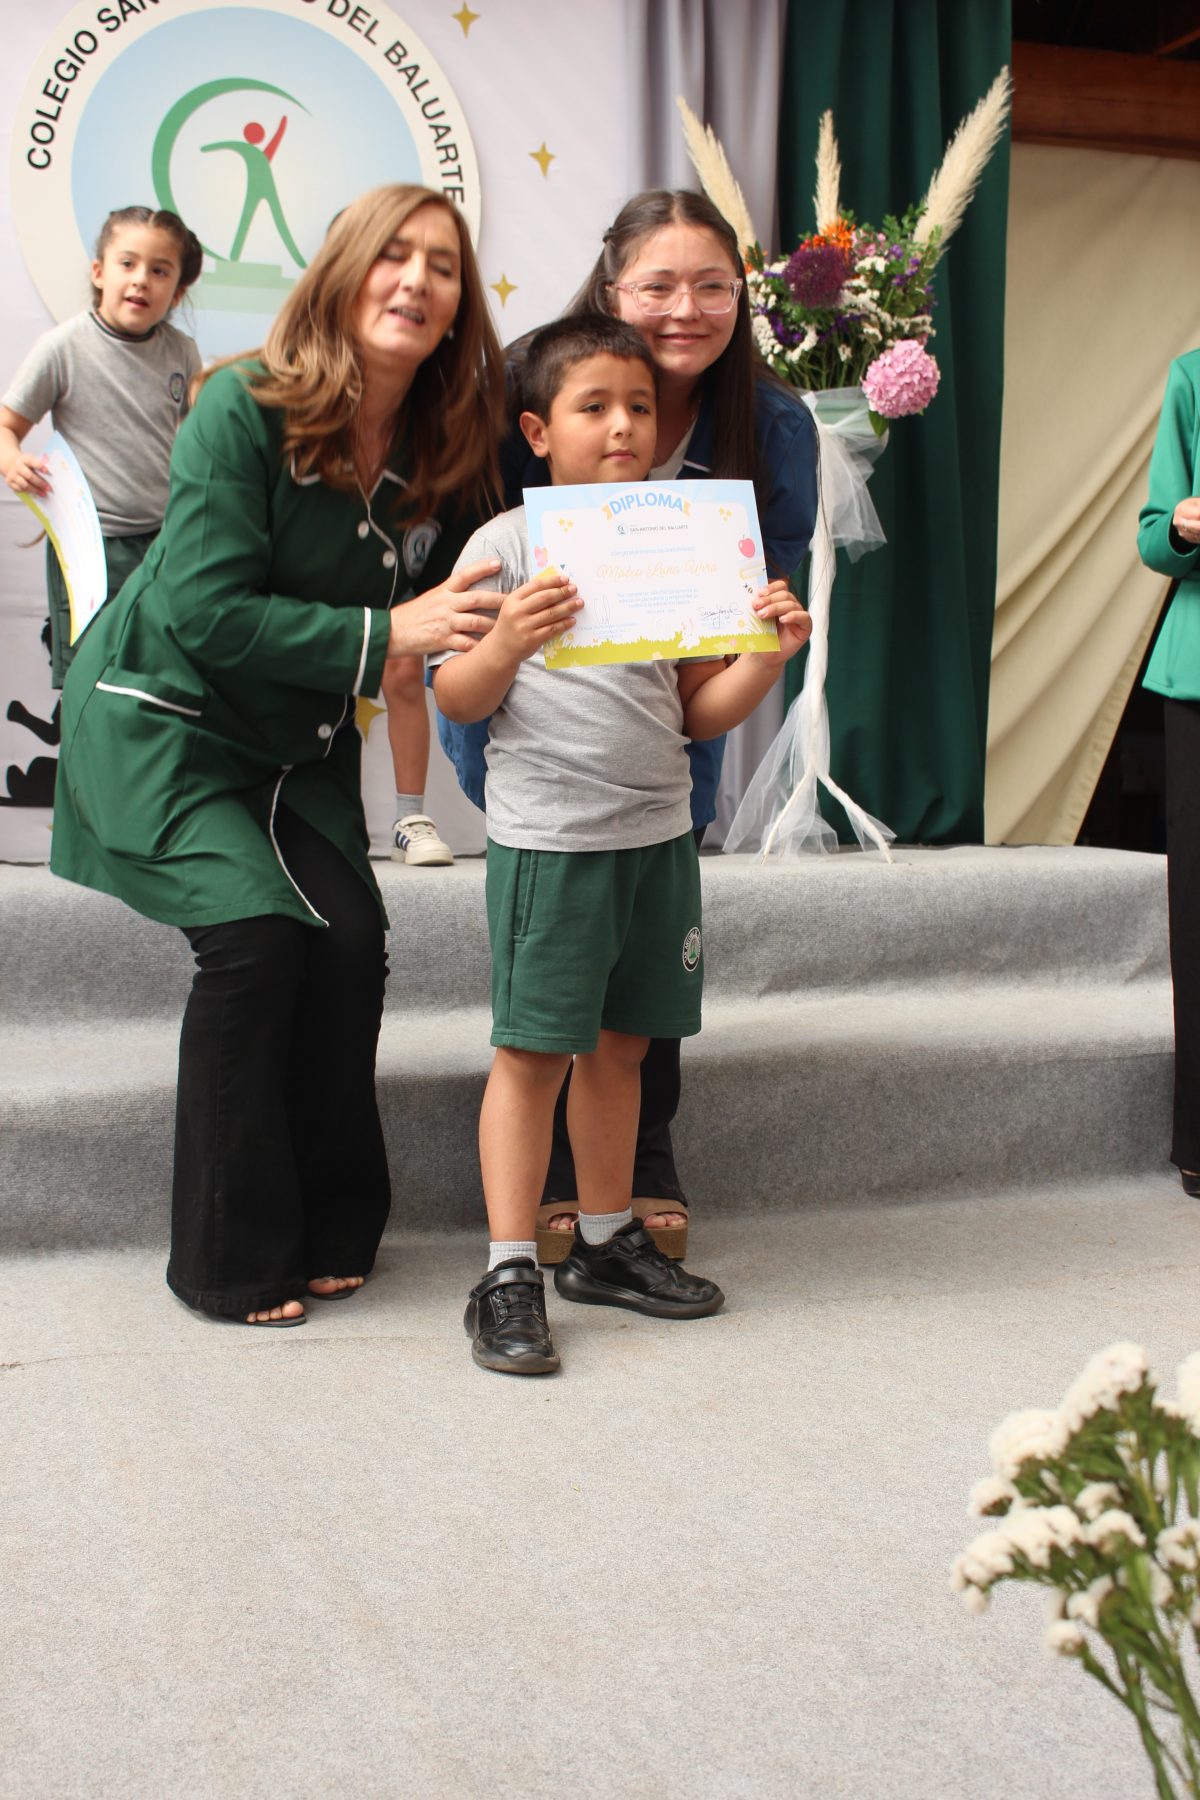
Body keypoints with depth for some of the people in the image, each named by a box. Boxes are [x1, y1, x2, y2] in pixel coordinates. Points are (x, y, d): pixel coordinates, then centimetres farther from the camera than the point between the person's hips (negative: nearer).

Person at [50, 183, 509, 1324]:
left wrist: (492, 625, -18)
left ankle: (325, 1233, 6)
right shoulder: (244, 409, -20)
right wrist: (386, 634, -28)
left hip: (296, 739, 5)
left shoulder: (446, 450, -4)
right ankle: (230, 1263, -6)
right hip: (161, 716, -5)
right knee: (256, 930, -21)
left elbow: (458, 613, 4)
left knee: (351, 937, -13)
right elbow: (205, 609, -25)